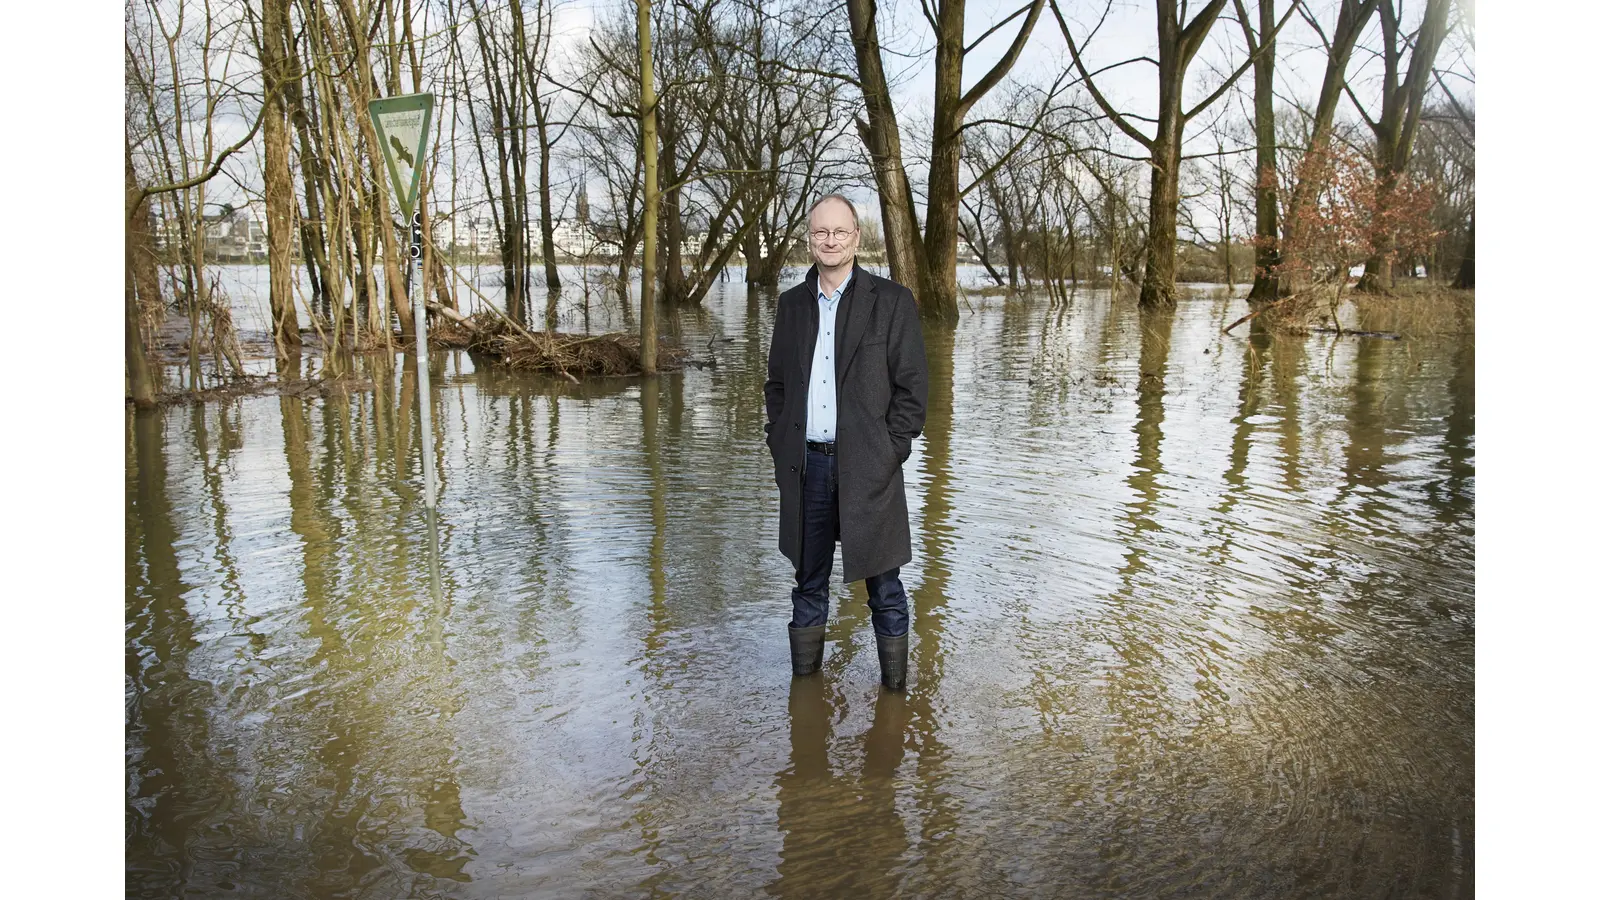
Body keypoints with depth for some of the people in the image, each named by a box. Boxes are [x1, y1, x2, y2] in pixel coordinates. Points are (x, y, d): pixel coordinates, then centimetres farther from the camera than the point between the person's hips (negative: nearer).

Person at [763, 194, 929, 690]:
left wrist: (889, 453, -9)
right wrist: (779, 446, 6)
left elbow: (912, 386, -4)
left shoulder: (891, 301, -2)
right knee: (808, 584, 15)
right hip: (805, 466, 4)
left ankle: (894, 688, 22)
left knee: (883, 587, 7)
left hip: (867, 467, -3)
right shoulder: (792, 303, 10)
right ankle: (803, 685, 28)